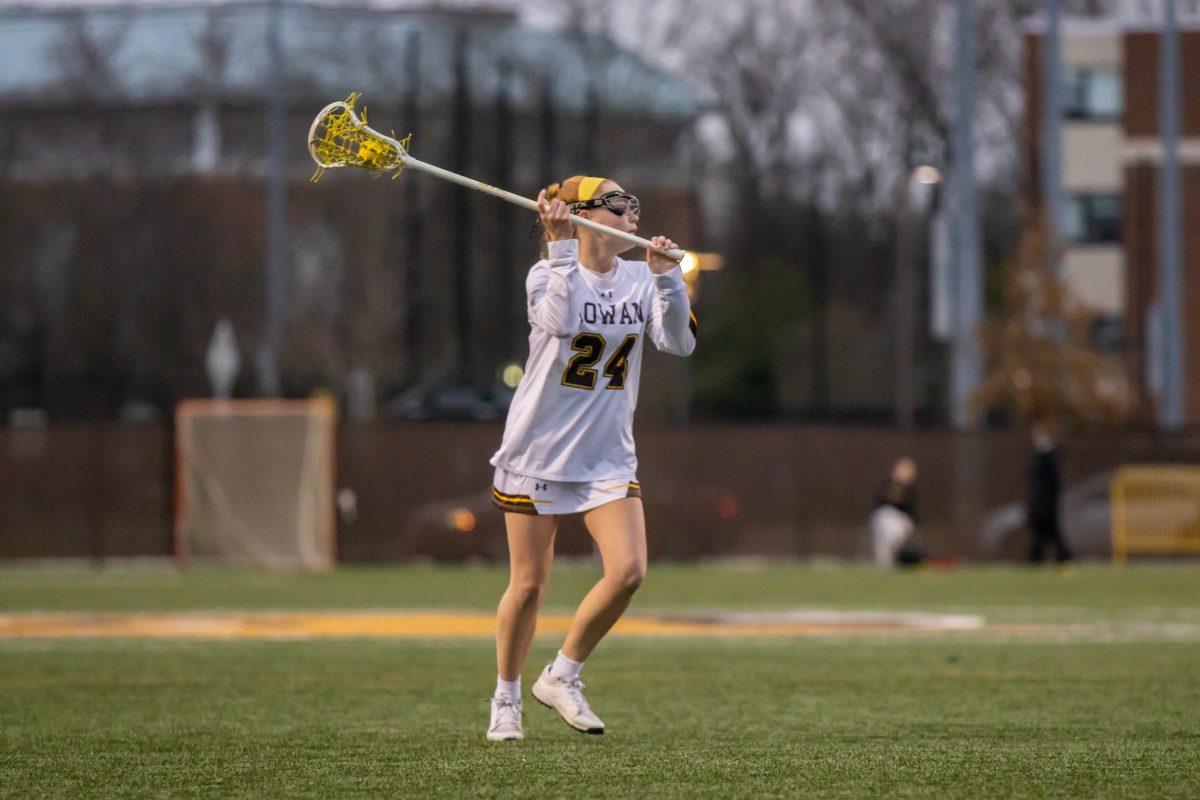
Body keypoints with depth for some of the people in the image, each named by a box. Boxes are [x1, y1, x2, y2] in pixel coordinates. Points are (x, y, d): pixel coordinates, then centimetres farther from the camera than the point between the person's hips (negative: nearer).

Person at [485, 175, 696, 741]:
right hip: (539, 452, -4)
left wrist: (668, 278, -23)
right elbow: (559, 321, -30)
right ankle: (506, 699, 19)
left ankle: (562, 677, 7)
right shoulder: (547, 273, -9)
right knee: (529, 583, 1)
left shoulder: (640, 281, 3)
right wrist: (562, 248, -29)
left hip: (609, 457, 4)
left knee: (628, 571, -12)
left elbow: (679, 343, -10)